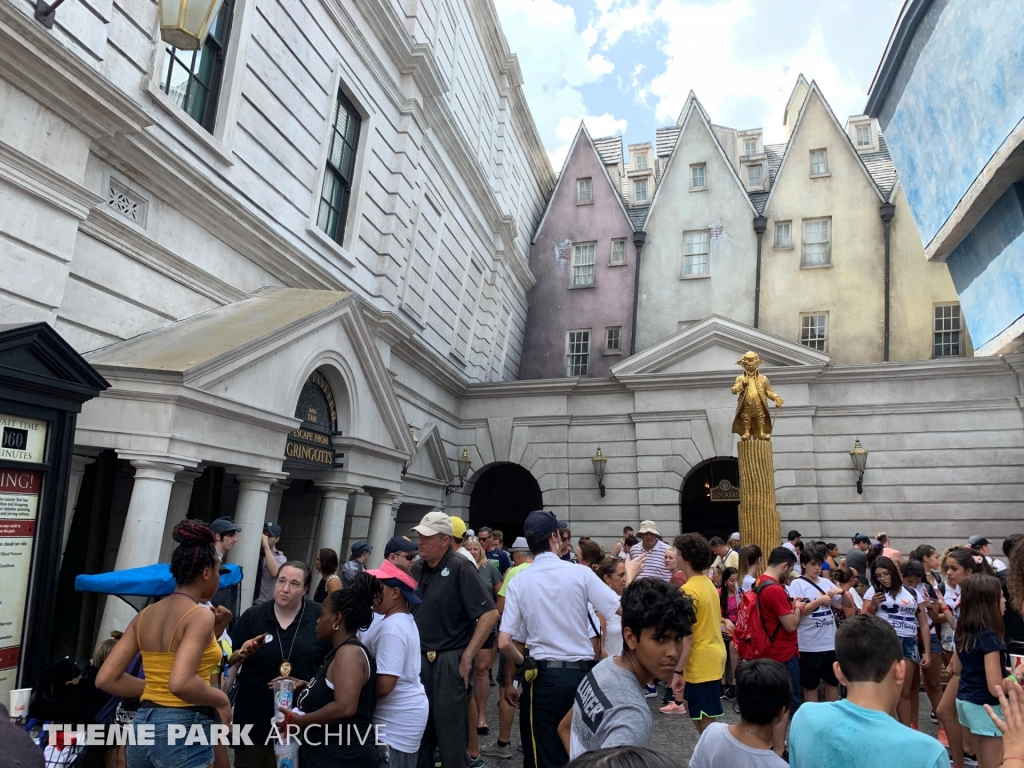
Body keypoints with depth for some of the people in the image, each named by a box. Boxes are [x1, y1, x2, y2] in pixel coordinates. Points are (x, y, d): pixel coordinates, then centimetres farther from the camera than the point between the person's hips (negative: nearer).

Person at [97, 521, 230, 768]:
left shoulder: (145, 615, 7)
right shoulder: (200, 615, -16)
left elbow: (106, 678, 5)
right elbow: (180, 683, -29)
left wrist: (154, 689, 10)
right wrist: (222, 700, -13)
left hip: (143, 725, 8)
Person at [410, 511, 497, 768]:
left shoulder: (460, 567, -15)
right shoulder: (418, 568, 6)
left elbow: (489, 614, -20)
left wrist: (467, 656, -19)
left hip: (448, 663, -6)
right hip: (419, 661, 7)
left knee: (451, 738, 5)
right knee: (419, 734, 18)